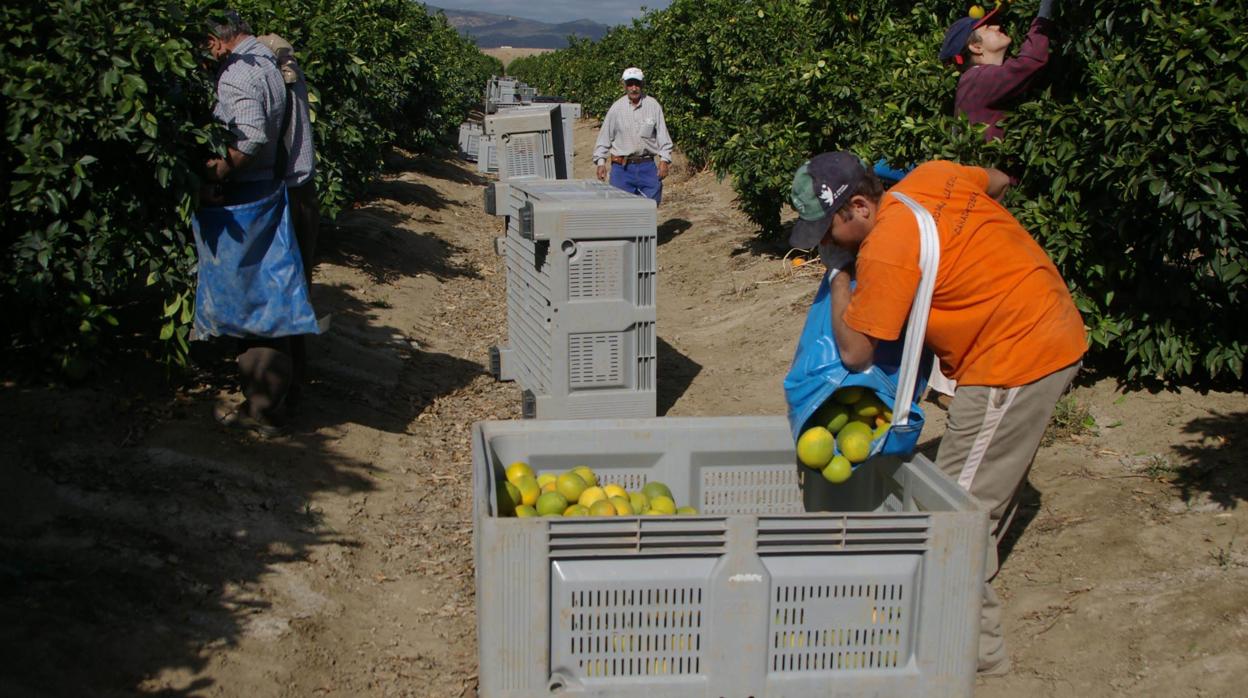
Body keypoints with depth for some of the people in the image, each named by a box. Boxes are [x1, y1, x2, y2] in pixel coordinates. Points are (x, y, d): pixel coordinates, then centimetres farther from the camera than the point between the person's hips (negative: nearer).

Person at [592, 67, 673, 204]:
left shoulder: (653, 105, 2)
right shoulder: (617, 108, 1)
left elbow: (662, 135, 5)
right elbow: (604, 136, 5)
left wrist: (664, 160, -2)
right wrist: (600, 162, 0)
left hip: (647, 166, 1)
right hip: (622, 167, -1)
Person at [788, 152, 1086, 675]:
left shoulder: (887, 250, -22)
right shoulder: (931, 176, 2)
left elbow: (854, 352, -16)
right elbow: (998, 180, 23)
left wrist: (840, 279, -2)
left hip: (1013, 361, -10)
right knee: (994, 484, 20)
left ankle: (978, 644, 6)